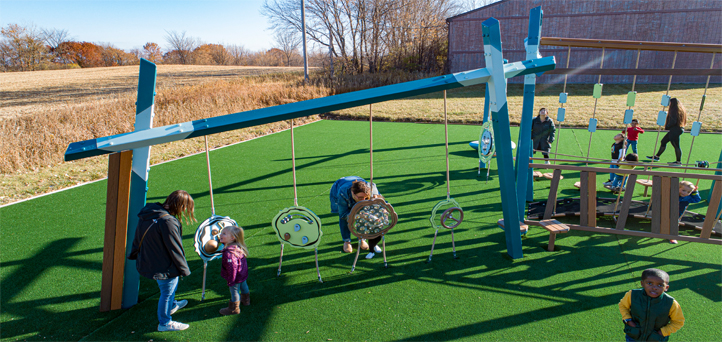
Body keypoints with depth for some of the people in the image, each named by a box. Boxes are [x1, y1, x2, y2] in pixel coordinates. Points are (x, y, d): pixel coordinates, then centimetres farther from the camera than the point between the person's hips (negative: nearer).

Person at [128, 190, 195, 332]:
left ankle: (172, 305, 56)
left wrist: (134, 254, 27)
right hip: (163, 266, -9)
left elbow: (137, 238, 12)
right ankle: (165, 323, 30)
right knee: (167, 291, 12)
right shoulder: (167, 222, -32)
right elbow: (175, 249, -23)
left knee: (172, 283, 32)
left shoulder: (148, 214, -3)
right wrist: (184, 269, -11)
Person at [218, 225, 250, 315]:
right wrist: (222, 241, 12)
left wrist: (231, 281, -23)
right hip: (243, 273, 9)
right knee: (243, 286, 29)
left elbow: (232, 267, -33)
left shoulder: (229, 253, -37)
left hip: (236, 276, -9)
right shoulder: (237, 246, -9)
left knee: (234, 291, 11)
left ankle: (234, 309, 31)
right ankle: (245, 300, 55)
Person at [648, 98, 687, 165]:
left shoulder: (674, 111, -16)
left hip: (675, 130, -11)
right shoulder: (681, 110, 14)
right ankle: (657, 156, 25)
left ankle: (679, 161, 0)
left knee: (676, 145, -5)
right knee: (663, 141, 17)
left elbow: (673, 122, -22)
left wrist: (667, 127, -6)